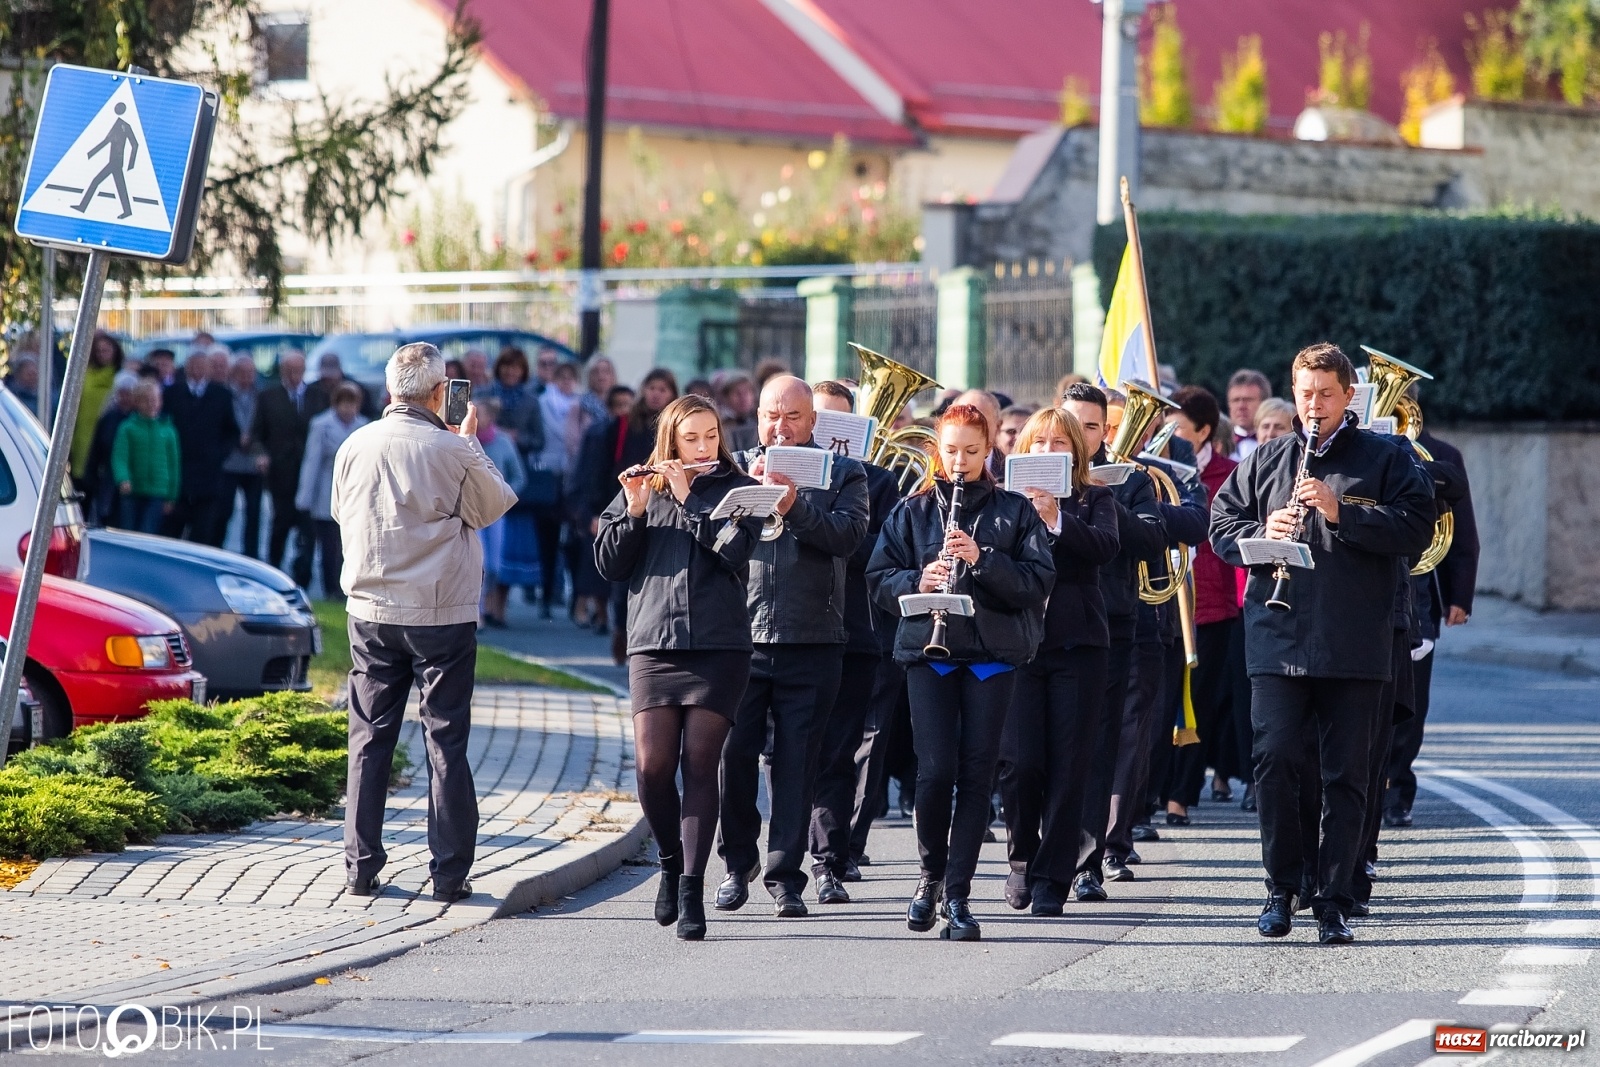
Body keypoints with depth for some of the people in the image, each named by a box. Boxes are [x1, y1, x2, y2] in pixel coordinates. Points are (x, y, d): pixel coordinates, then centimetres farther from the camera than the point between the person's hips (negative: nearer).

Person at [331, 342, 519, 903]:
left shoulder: (355, 447, 0)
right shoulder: (453, 451, -11)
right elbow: (496, 504, 4)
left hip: (370, 612, 3)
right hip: (441, 615, -3)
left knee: (370, 739, 9)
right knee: (445, 741, 2)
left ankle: (361, 865, 9)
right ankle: (449, 872, 1)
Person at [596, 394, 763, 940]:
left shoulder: (737, 489, 8)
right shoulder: (641, 489, 14)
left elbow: (737, 550, -9)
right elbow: (609, 562, 7)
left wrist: (688, 500, -9)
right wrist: (634, 511, -7)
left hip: (719, 646, -2)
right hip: (653, 644, 2)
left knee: (699, 764, -7)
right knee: (653, 767, -7)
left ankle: (692, 888, -5)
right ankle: (671, 861, 18)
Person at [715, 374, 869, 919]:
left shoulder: (842, 474, 7)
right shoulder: (735, 468, 12)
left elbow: (848, 533, -10)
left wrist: (795, 506, -23)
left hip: (811, 643, -1)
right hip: (740, 635, 1)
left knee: (795, 763, 1)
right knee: (734, 753, 0)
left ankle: (785, 876, 7)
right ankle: (739, 860, 19)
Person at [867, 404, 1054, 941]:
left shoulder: (1015, 511, 7)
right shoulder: (914, 510, 11)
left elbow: (1038, 580, -3)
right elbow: (879, 578, 7)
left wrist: (982, 558, -16)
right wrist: (917, 581, -13)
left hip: (993, 652, 0)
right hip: (928, 649, 0)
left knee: (976, 773, -2)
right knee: (936, 770, -10)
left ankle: (957, 896, 2)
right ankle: (931, 872, 14)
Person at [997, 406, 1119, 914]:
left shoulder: (1095, 500, 9)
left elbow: (1106, 546, -11)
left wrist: (1056, 519, -23)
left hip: (1077, 644, 0)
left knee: (1068, 767, -2)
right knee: (1019, 763, -9)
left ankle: (1052, 878, 4)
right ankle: (1021, 857, 15)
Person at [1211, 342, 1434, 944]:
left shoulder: (1387, 460, 5)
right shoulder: (1266, 461, 14)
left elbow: (1418, 529, -5)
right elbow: (1222, 522, 15)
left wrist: (1342, 513, -15)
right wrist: (1262, 534, -6)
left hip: (1355, 647, -2)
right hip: (1278, 640, 2)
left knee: (1346, 777, 1)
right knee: (1274, 761, -6)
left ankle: (1334, 902, 8)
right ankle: (1281, 889, 9)